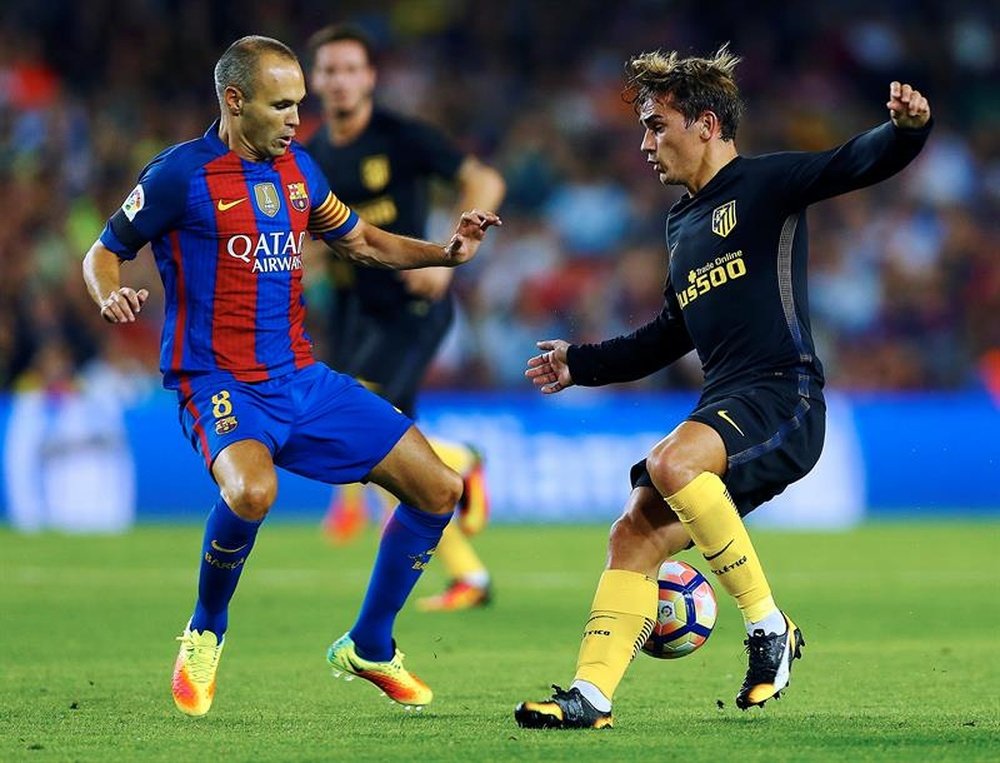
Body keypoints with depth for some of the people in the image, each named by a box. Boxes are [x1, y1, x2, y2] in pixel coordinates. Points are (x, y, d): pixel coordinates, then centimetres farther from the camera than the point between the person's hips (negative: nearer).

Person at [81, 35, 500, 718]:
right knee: (252, 490, -38)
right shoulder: (182, 174, -9)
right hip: (219, 383, -7)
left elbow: (359, 242, 24)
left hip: (304, 379, 7)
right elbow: (103, 253, 0)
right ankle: (205, 635, -9)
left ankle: (369, 648, 20)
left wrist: (445, 252, 8)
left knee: (438, 489, 1)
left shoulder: (298, 168, 10)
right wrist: (111, 296, -23)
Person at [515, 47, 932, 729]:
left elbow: (861, 163, -15)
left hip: (785, 397, -9)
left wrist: (906, 128, -37)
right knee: (636, 536, 0)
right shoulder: (682, 222, 23)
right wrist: (581, 363, 35)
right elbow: (674, 335, 35)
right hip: (725, 406, 9)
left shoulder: (764, 184, -1)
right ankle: (591, 695, 1)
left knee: (671, 465, -32)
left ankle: (770, 627, -20)